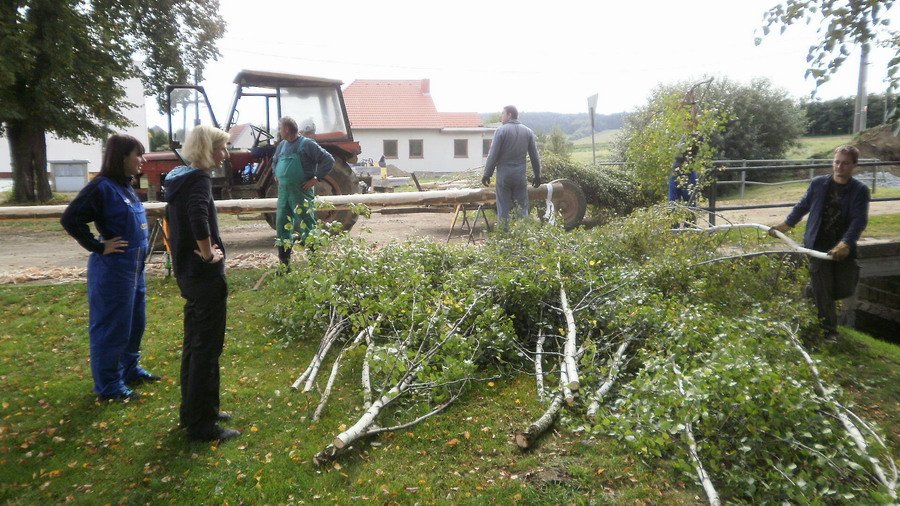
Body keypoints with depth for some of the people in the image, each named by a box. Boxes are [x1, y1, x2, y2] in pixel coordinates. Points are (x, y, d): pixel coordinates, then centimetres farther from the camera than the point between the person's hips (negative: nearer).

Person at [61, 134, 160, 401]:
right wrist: (99, 247, -16)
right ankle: (108, 385, 14)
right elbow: (70, 219, -19)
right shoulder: (102, 187, -16)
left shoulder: (126, 187, 10)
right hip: (113, 269, -9)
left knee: (135, 322, 19)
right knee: (111, 326, 2)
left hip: (135, 267, 9)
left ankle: (130, 369, 35)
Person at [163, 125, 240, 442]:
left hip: (186, 273, 10)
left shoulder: (178, 178, 12)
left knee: (194, 344, 18)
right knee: (207, 348, -1)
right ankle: (201, 424, 9)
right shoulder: (199, 179, -17)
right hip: (205, 276, -10)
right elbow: (198, 219, -36)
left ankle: (193, 411, 31)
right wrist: (209, 254, -23)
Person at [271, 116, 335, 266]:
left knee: (306, 226, -2)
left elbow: (328, 160, -12)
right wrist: (277, 175, 18)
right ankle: (284, 263, 17)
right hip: (283, 192, 7)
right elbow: (275, 161, 34)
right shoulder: (282, 145, 14)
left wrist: (316, 178, -13)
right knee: (282, 226, 8)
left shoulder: (306, 144, -9)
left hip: (301, 193, -7)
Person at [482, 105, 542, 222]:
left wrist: (487, 175, -2)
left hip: (504, 174, -3)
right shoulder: (528, 132, 7)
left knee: (503, 208, 3)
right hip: (520, 175, 3)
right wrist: (537, 176, 16)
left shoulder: (501, 130, -5)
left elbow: (493, 155, -8)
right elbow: (534, 156, 8)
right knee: (522, 206, 8)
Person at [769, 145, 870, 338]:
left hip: (844, 249, 1)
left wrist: (845, 244, -29)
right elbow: (803, 206, 16)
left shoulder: (860, 190, -4)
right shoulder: (818, 183, 0)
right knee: (822, 292, 1)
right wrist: (786, 224, 16)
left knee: (846, 288, 5)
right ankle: (829, 331, 15)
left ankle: (813, 293, 34)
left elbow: (859, 220, -15)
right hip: (819, 246, 0)